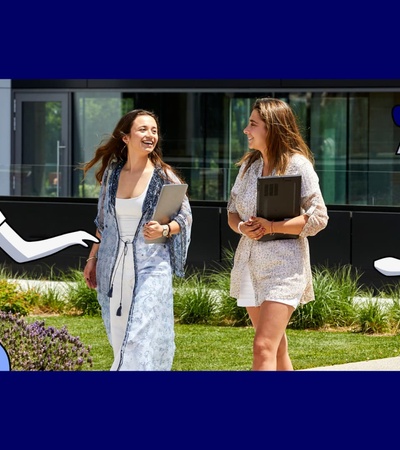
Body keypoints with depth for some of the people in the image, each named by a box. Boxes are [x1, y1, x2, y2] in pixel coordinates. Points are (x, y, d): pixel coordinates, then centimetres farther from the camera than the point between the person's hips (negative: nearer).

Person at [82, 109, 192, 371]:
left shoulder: (165, 177, -4)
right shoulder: (111, 174, 7)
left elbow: (185, 217, 1)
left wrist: (164, 230, -18)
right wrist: (92, 258, 16)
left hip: (151, 266, -4)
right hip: (113, 267, 4)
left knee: (141, 340, -11)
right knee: (120, 338, 7)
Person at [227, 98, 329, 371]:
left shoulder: (297, 165, -10)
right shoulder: (249, 165, 10)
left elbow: (318, 218, -12)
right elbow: (232, 211, 17)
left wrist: (271, 227, -21)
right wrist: (242, 227, -7)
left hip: (284, 263, -7)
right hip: (250, 262, 7)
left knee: (263, 348, -17)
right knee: (277, 347, 14)